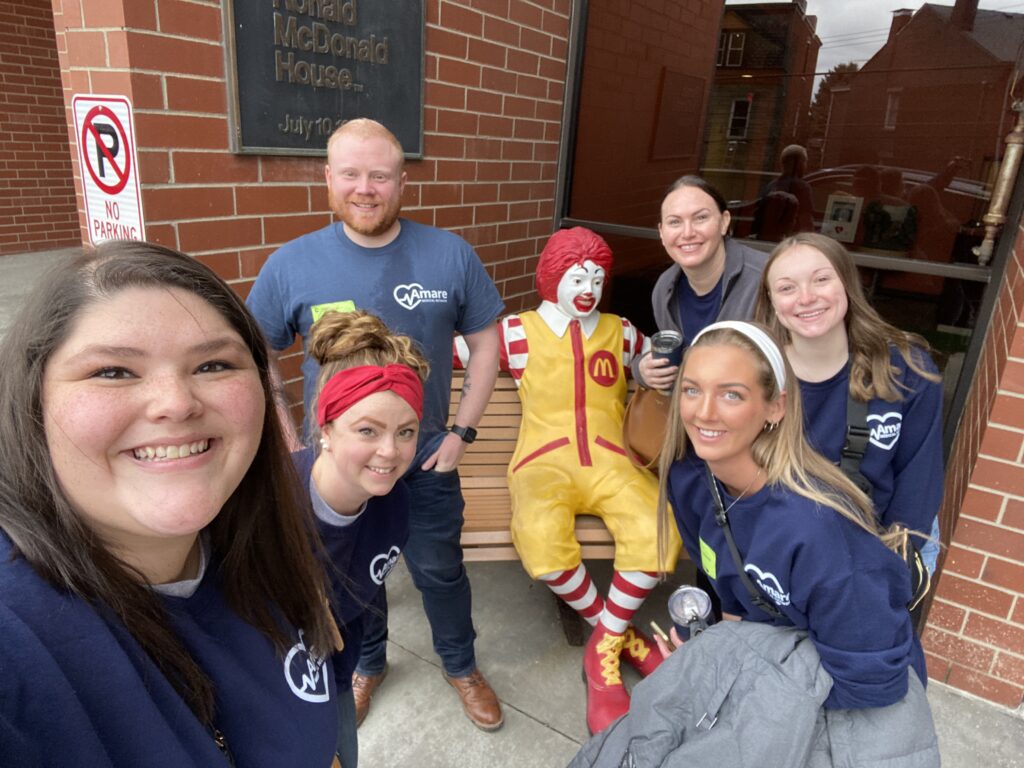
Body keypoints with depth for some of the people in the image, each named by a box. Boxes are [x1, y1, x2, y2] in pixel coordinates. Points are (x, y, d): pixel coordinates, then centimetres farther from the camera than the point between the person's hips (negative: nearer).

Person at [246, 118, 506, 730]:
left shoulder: (451, 255, -9)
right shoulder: (292, 264, -9)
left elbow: (486, 341, 0)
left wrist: (463, 431, -6)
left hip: (426, 458, 0)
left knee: (440, 570, 16)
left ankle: (462, 666, 44)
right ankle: (367, 663, 50)